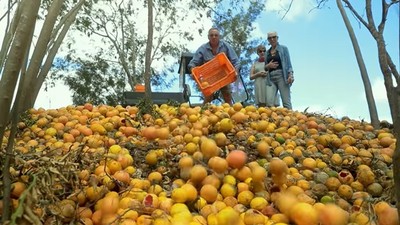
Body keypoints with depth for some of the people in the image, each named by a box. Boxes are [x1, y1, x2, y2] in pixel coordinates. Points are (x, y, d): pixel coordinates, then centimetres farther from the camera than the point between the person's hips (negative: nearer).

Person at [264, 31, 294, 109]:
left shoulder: (283, 48, 11)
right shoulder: (267, 52, 20)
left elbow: (288, 63, 3)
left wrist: (290, 75, -12)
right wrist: (268, 66, 0)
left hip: (282, 76, -3)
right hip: (271, 78, 3)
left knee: (286, 102, -11)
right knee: (269, 102, -13)